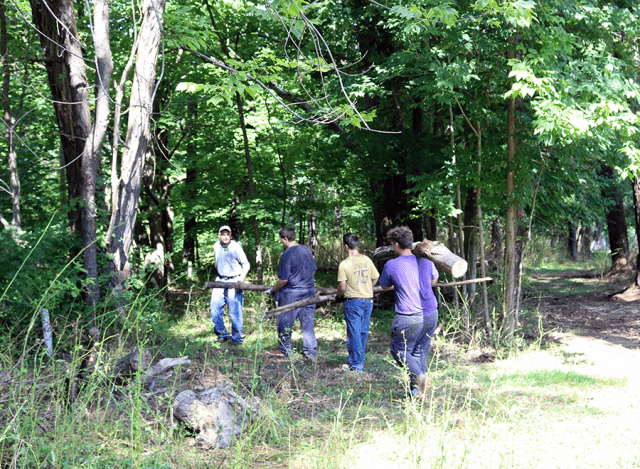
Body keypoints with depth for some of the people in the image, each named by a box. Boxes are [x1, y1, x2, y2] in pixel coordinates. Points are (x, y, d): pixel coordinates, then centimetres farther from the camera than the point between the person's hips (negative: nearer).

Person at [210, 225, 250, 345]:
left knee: (235, 312, -5)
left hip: (234, 282, -5)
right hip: (220, 281, 6)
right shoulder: (216, 246, 7)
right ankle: (223, 335, 15)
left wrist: (242, 277, -20)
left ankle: (237, 339, 7)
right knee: (215, 309, 0)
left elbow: (246, 264, -6)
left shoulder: (235, 247, -10)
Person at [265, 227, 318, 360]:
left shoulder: (287, 254, -18)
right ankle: (311, 352, 16)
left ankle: (284, 350, 21)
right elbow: (313, 270, 15)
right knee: (308, 322, 12)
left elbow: (283, 279, -18)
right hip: (309, 290, 7)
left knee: (284, 321, 10)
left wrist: (273, 290, -2)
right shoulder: (306, 249, 4)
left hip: (292, 293, -7)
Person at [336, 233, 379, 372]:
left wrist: (338, 295, 7)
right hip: (368, 300, 5)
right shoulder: (367, 260, 1)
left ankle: (356, 365, 2)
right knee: (363, 332, 15)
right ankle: (360, 360, 26)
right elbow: (375, 278, 11)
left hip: (353, 302, -5)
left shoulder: (344, 264, -14)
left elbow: (342, 287, -14)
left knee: (354, 333, 1)